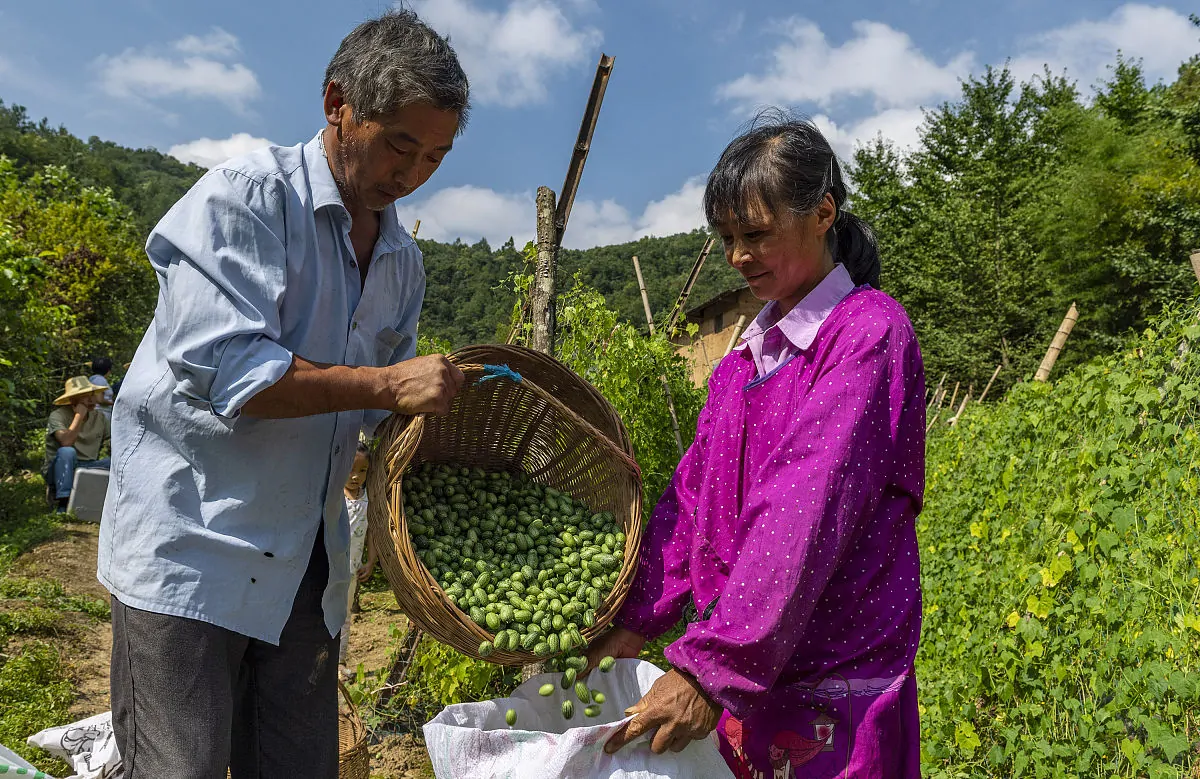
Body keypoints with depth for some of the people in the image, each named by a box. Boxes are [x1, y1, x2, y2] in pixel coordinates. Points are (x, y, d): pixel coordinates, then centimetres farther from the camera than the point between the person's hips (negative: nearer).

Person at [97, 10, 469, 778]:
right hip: (192, 543, -6)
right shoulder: (246, 197, -11)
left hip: (305, 563, 7)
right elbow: (222, 370, -22)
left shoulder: (404, 261, 10)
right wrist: (386, 384, -22)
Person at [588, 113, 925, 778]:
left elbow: (804, 513, -23)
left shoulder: (869, 333, -13)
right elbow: (693, 490, 5)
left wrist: (709, 666, -25)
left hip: (829, 692, -6)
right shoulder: (751, 349, 9)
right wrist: (637, 620, -2)